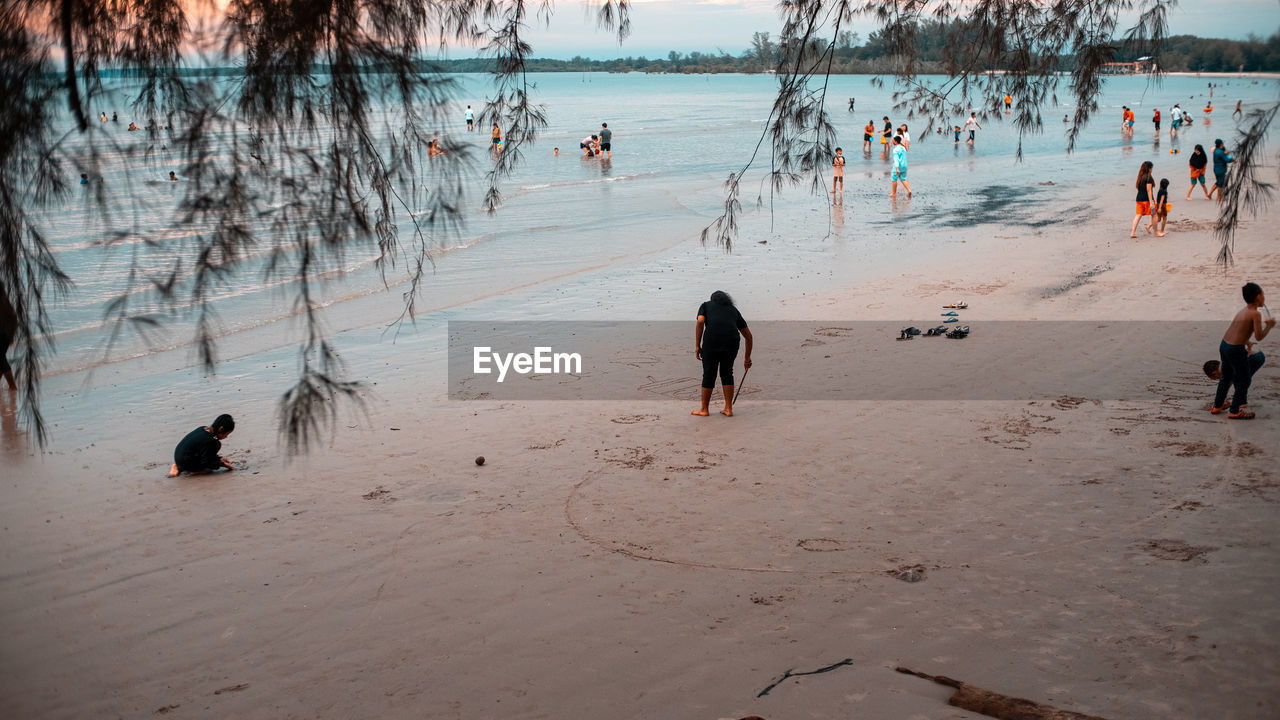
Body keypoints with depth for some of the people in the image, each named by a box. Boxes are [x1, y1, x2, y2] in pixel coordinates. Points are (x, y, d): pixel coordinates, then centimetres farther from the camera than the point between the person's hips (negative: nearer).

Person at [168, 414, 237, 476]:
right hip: (186, 464, -8)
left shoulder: (202, 429, 3)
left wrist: (219, 458, 16)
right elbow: (205, 463, -17)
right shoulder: (208, 440, -22)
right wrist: (223, 464, -7)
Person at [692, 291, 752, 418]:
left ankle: (704, 409, 21)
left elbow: (700, 322, 1)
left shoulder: (706, 305, 23)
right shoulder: (734, 310, 30)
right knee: (727, 374, 19)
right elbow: (748, 336, 31)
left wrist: (697, 346, 2)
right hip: (732, 341, 3)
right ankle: (728, 409, 21)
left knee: (708, 374, 10)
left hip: (711, 340, -2)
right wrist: (747, 358, 39)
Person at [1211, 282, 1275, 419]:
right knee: (1244, 379, 8)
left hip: (1224, 345, 8)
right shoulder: (1255, 314, -14)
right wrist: (1269, 325, -2)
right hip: (1236, 350, -8)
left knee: (1226, 376, 25)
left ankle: (1217, 406, 36)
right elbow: (1259, 336, -17)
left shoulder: (1242, 310, 11)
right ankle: (1234, 411, 13)